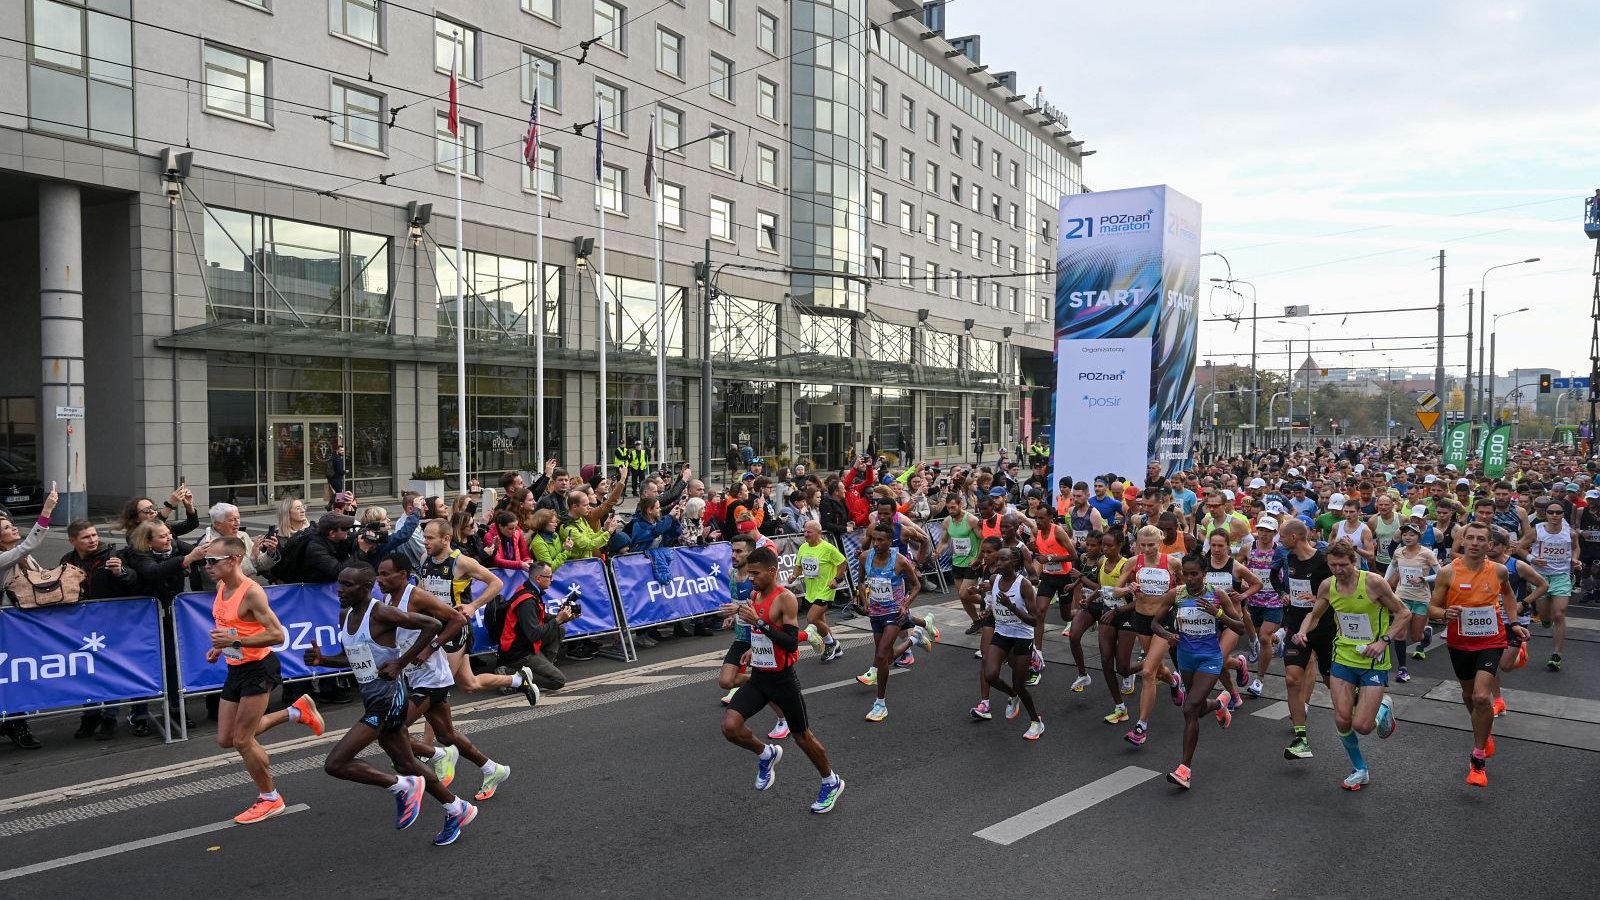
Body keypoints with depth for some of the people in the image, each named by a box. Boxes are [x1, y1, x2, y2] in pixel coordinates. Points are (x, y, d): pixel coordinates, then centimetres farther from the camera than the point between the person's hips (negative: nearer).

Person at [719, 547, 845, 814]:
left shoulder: (786, 599, -19)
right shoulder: (754, 595, 5)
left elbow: (792, 644, -26)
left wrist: (759, 622, -32)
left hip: (782, 679, -6)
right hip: (758, 677, 6)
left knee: (802, 735, 9)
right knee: (730, 726, -12)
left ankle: (831, 782, 33)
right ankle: (766, 755, 18)